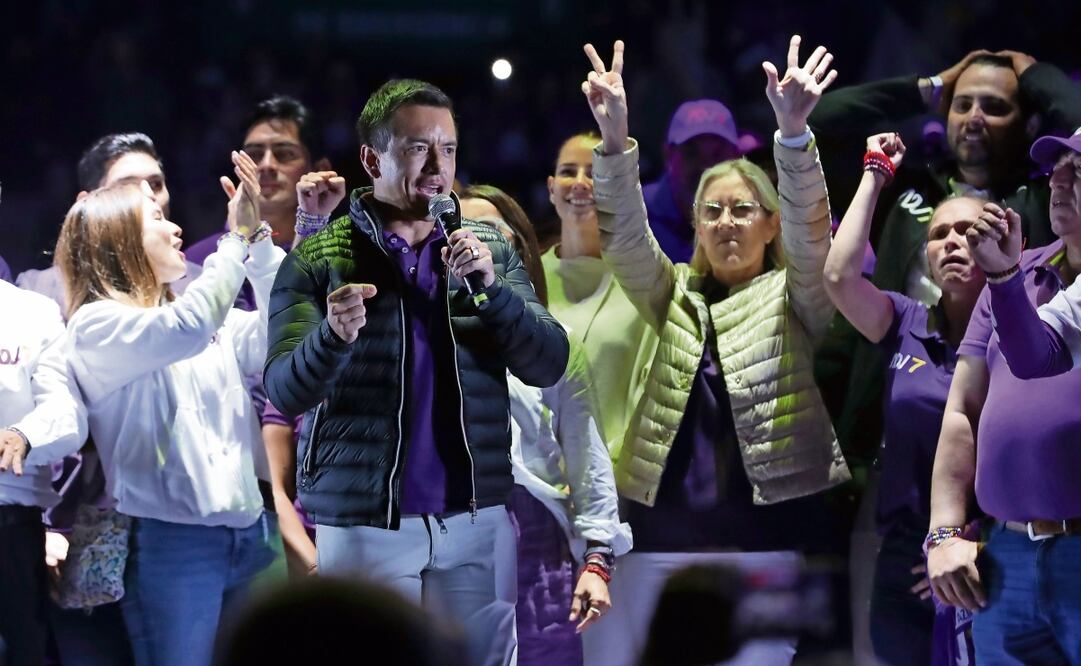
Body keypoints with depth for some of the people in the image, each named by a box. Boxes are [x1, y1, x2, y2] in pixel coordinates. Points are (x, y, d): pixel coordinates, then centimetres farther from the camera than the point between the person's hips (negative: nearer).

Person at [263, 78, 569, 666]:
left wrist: (491, 286, -17)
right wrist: (334, 336, -30)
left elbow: (548, 365, -1)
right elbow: (285, 392, -9)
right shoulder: (315, 262, -1)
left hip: (475, 520, 3)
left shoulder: (491, 252, 8)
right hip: (362, 524, -2)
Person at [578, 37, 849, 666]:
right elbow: (626, 238, 0)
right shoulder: (675, 296, 16)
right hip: (663, 534, 3)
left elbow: (809, 226, -11)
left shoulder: (795, 298, 6)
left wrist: (793, 132, -28)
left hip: (763, 537, -3)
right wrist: (615, 138, -16)